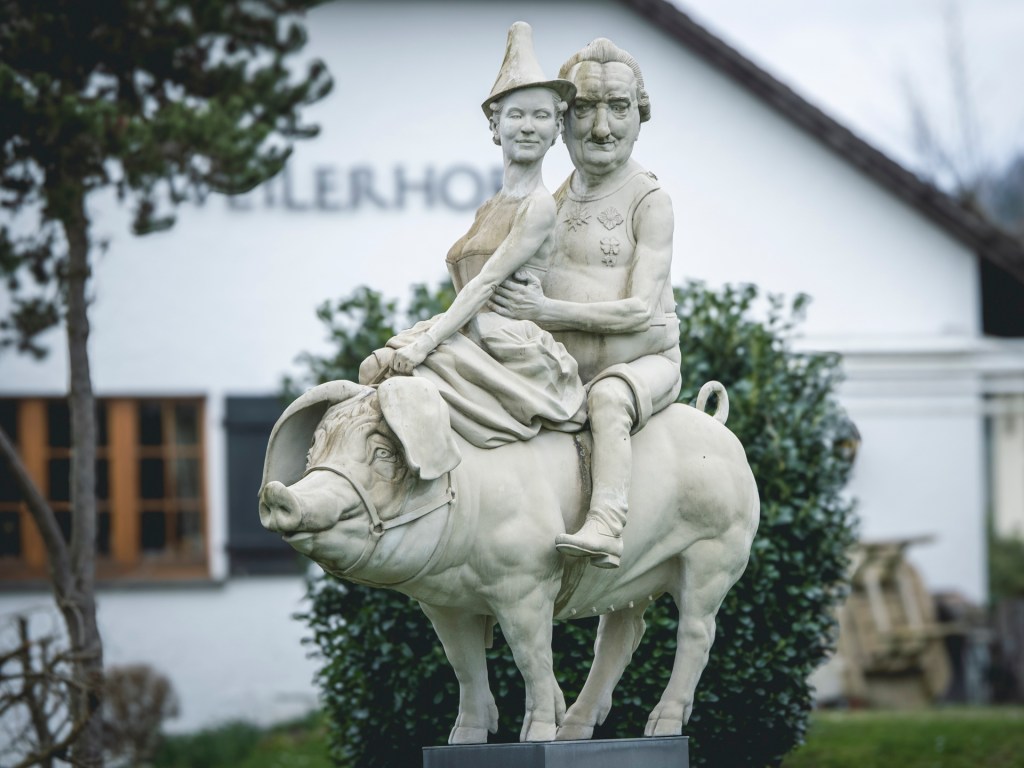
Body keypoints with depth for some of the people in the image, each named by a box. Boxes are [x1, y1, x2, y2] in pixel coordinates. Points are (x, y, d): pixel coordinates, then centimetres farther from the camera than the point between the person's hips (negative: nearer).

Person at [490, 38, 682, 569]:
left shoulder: (649, 202, -9)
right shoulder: (556, 201, 11)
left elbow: (641, 310, -17)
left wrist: (545, 311, -21)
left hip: (643, 362, -7)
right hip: (562, 369, 7)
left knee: (608, 398, -38)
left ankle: (604, 532, -48)